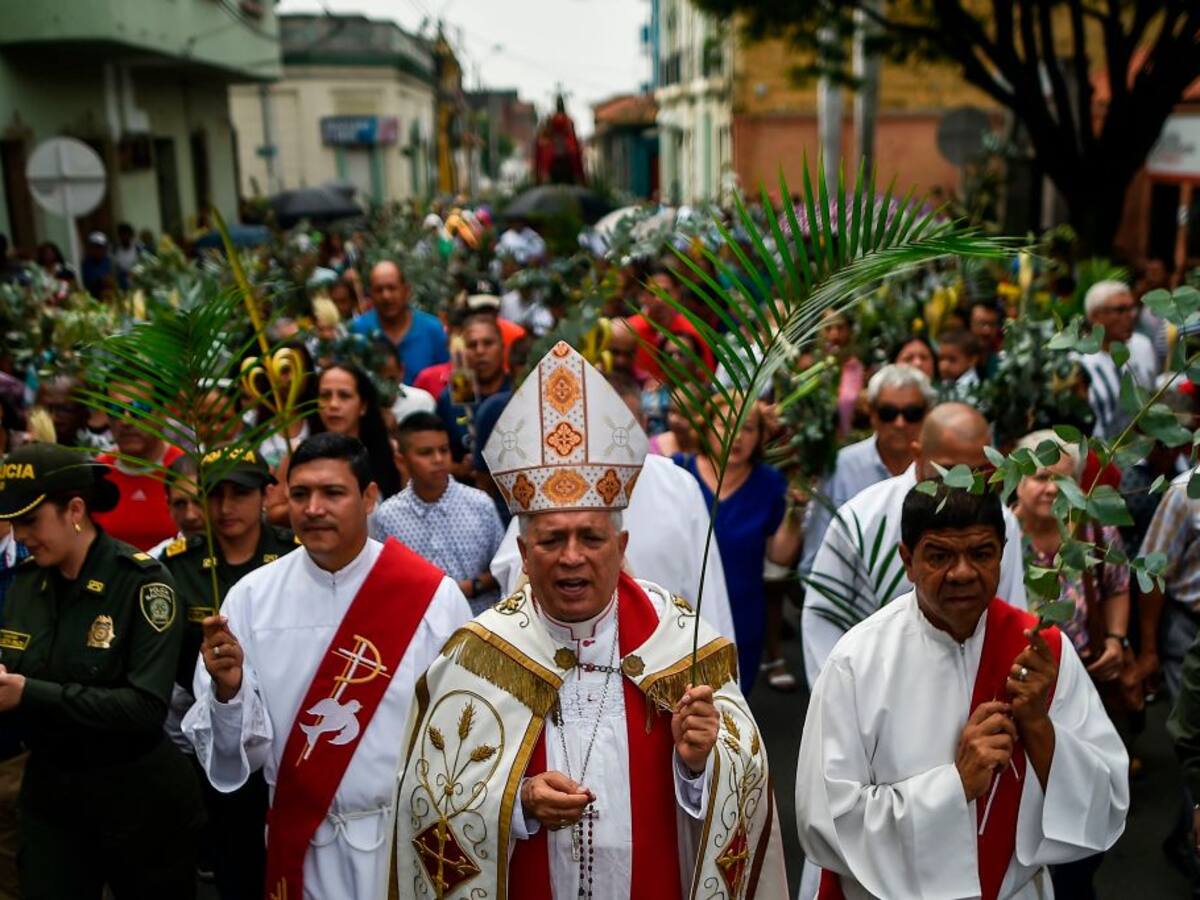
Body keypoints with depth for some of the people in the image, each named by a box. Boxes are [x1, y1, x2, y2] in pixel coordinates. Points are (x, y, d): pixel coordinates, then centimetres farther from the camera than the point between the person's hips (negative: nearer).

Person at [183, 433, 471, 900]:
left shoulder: (432, 596, -14)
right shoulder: (252, 597, -8)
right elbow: (239, 749, -5)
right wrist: (228, 690, -24)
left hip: (409, 841, -2)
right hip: (301, 844, 2)